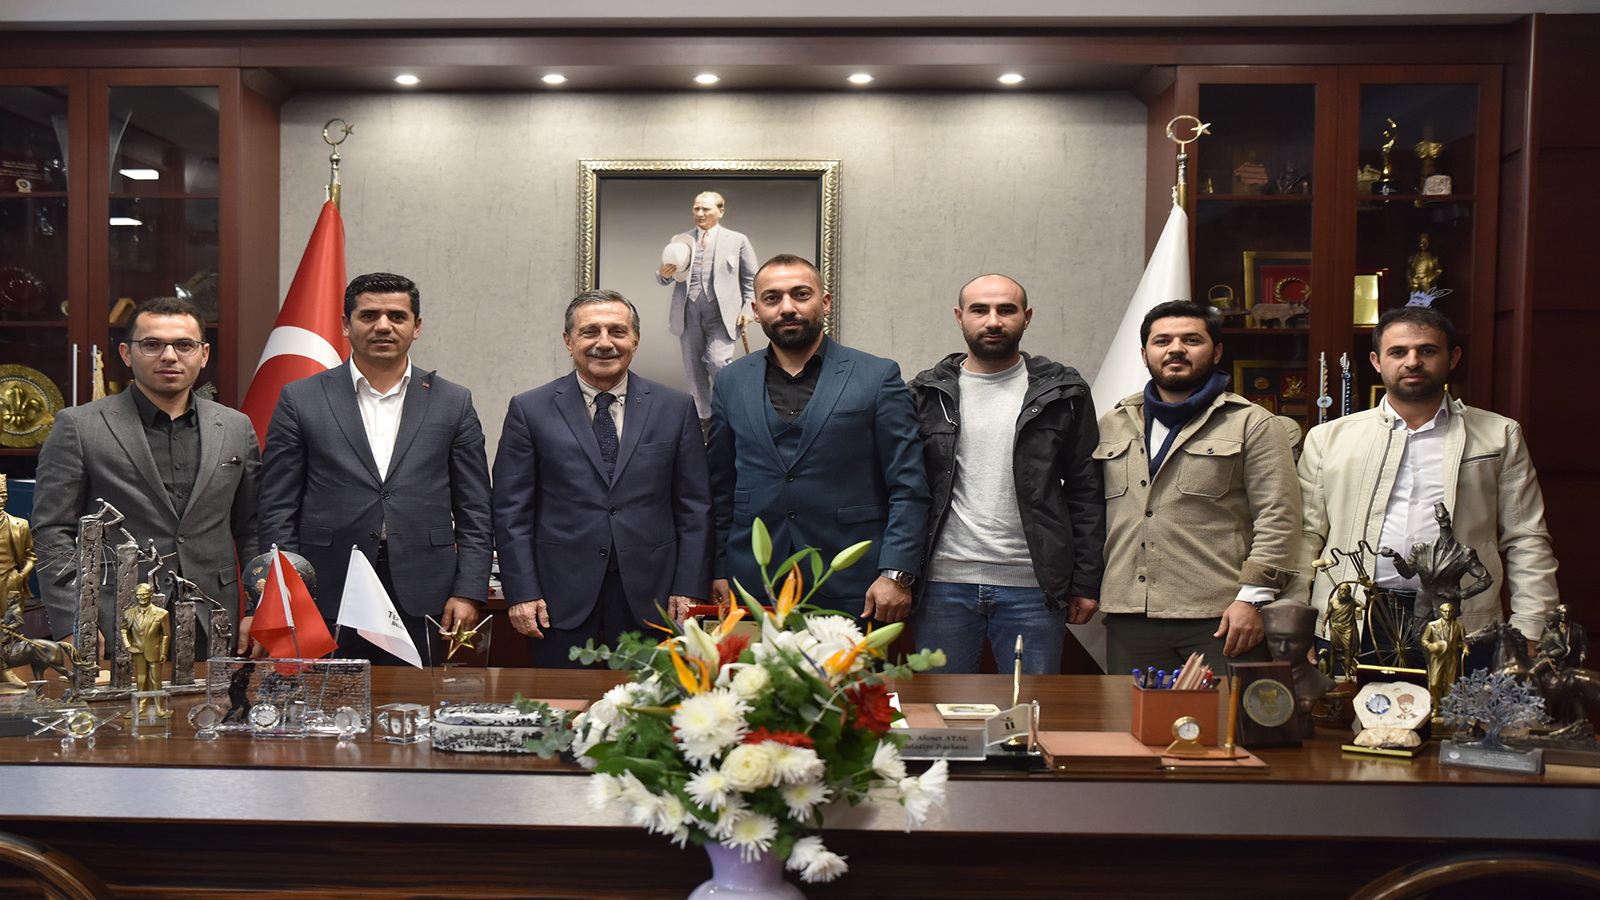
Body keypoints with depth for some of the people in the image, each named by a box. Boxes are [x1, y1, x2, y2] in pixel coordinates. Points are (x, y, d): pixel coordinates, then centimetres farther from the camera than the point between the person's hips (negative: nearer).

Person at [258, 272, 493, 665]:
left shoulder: (454, 402, 9)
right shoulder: (300, 399, 7)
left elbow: (474, 514, 9)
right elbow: (278, 512, 6)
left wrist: (468, 593, -1)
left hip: (423, 603, 1)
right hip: (326, 599, 0)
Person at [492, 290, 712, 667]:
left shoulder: (676, 408, 7)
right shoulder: (529, 410, 4)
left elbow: (695, 507, 6)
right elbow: (511, 511, 3)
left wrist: (688, 590, -1)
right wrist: (522, 593, -5)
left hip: (650, 601, 1)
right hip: (561, 601, -1)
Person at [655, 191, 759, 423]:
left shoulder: (737, 241, 11)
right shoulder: (680, 240, 15)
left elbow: (751, 280, 12)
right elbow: (663, 279, 14)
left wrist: (747, 309, -1)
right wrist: (663, 274, -10)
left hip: (721, 314, -3)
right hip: (689, 314, 3)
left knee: (718, 362, -17)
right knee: (693, 368, 4)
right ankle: (704, 416, 17)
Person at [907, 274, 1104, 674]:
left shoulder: (1063, 393, 6)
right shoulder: (926, 394, 7)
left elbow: (1086, 491, 6)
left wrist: (1087, 582, 0)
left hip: (1032, 587, 0)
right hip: (943, 586, 1)